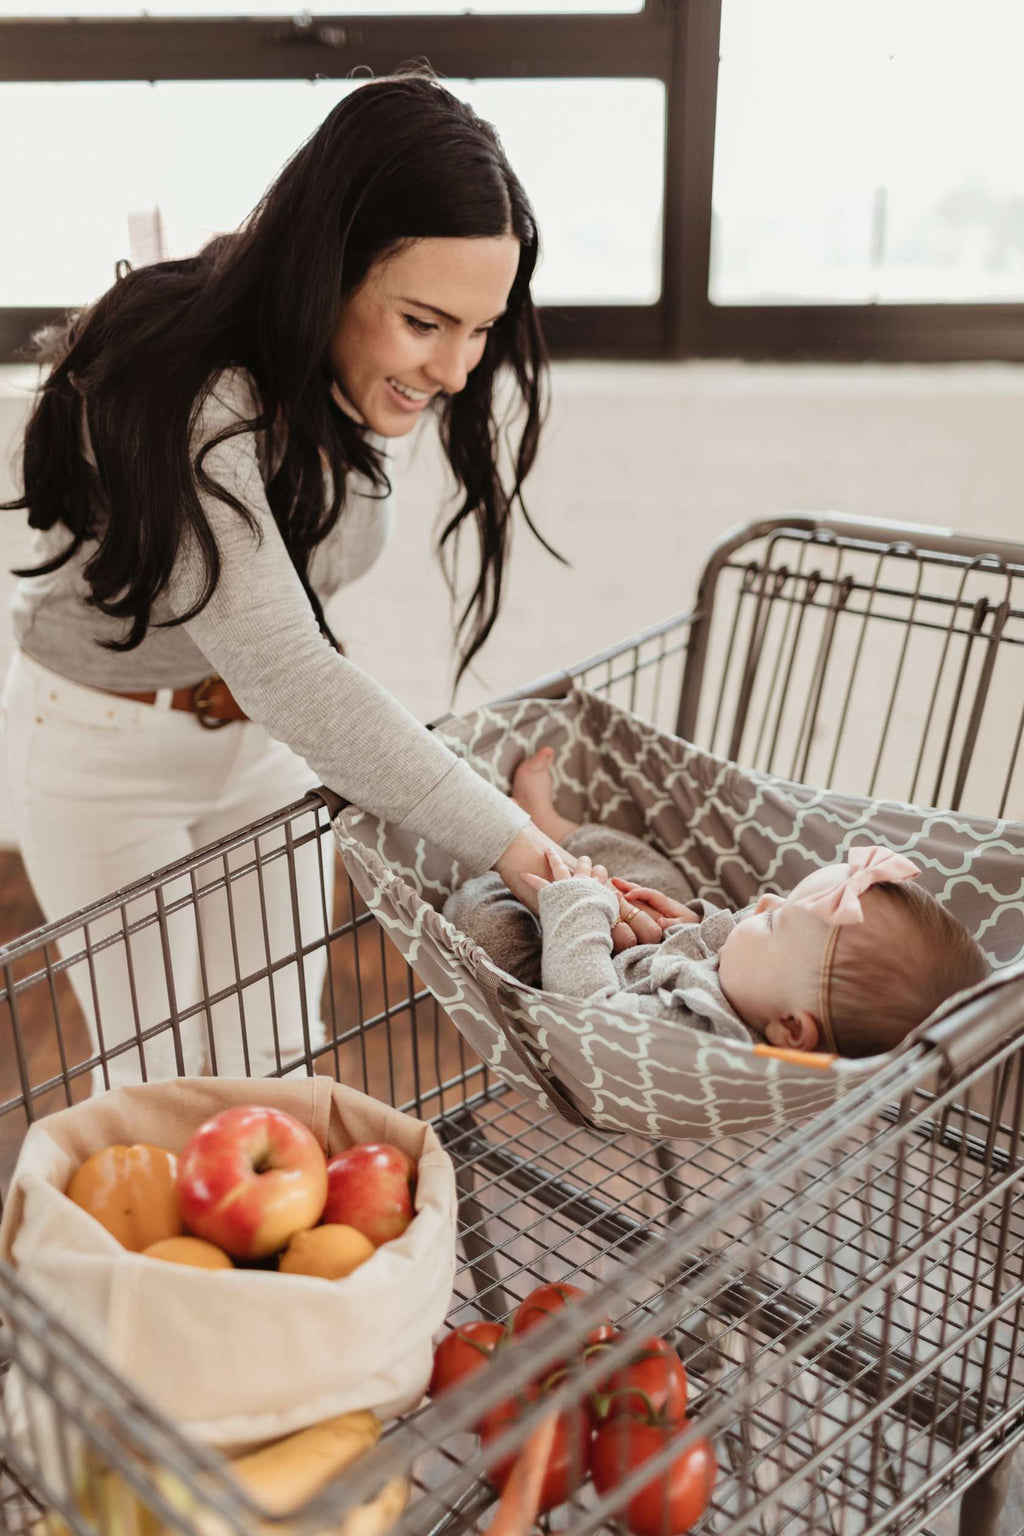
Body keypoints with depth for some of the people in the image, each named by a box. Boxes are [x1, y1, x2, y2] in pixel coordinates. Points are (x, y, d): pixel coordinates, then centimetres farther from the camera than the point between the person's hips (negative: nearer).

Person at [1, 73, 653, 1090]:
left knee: (276, 1061, 12)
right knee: (160, 1078, 8)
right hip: (104, 749, -5)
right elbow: (285, 673, -37)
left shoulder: (364, 379, -11)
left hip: (264, 736, 6)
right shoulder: (184, 403, -35)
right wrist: (514, 847, -40)